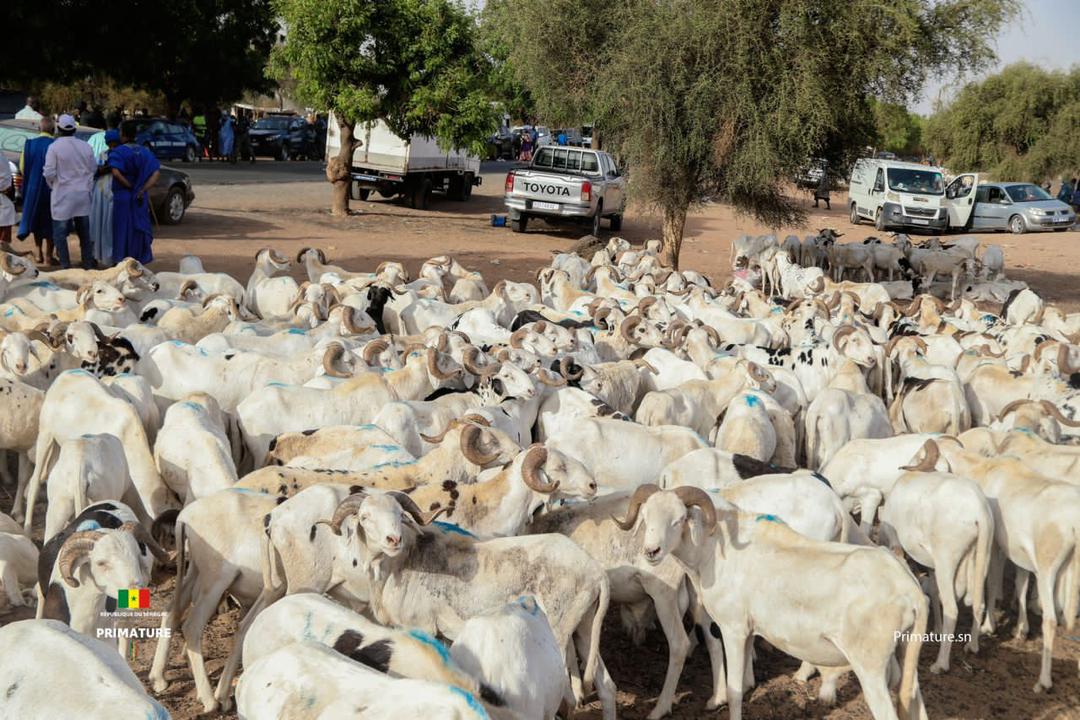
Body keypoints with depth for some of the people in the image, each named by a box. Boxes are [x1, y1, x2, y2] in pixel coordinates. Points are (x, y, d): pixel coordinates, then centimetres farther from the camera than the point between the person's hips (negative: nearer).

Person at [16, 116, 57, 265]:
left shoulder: (29, 144, -5)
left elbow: (22, 167, 1)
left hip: (33, 187, 3)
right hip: (51, 189, -3)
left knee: (36, 219, 17)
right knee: (49, 222, 7)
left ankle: (39, 254, 19)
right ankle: (48, 255, 6)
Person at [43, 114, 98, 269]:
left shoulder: (54, 147, -14)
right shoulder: (85, 146, -1)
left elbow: (49, 173, -15)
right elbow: (93, 168, 7)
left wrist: (52, 183, 5)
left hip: (63, 195, -4)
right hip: (83, 194, 4)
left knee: (60, 233, 4)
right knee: (84, 232, 15)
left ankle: (65, 267, 1)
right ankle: (88, 265, 20)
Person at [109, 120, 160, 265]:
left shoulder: (117, 152, -9)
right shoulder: (145, 152, 6)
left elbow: (116, 173, -25)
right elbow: (155, 173, -1)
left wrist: (129, 186, -15)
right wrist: (142, 190, -6)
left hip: (122, 197, -4)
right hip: (140, 199, 4)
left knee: (122, 231, 4)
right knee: (139, 229, 11)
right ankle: (139, 260, 13)